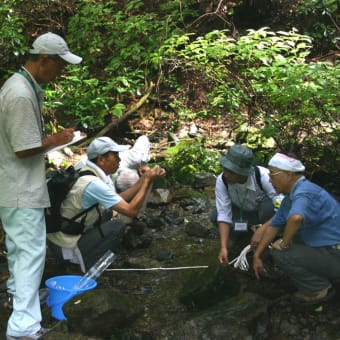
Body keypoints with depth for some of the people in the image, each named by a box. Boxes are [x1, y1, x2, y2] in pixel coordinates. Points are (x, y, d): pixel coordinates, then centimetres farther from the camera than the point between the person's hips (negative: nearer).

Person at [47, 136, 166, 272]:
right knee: (118, 226, -13)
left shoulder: (86, 172, 3)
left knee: (107, 212, 17)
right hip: (65, 248, -9)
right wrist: (147, 181, -14)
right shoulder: (93, 183, -26)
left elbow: (119, 199, 10)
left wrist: (144, 179, 3)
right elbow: (132, 210, -24)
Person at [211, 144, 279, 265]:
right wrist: (224, 247, -34)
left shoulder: (263, 176, -36)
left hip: (267, 214, -3)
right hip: (242, 212, 3)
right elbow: (224, 214, -26)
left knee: (268, 206, -37)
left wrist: (262, 230, -46)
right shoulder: (221, 181, -26)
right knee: (215, 216, -23)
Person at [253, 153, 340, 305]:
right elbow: (274, 225, 15)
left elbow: (296, 218, -45)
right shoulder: (290, 196, 7)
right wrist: (257, 256, 20)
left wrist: (284, 243, -27)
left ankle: (319, 289, 0)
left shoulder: (304, 193, -24)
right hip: (325, 246, 10)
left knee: (280, 254, -17)